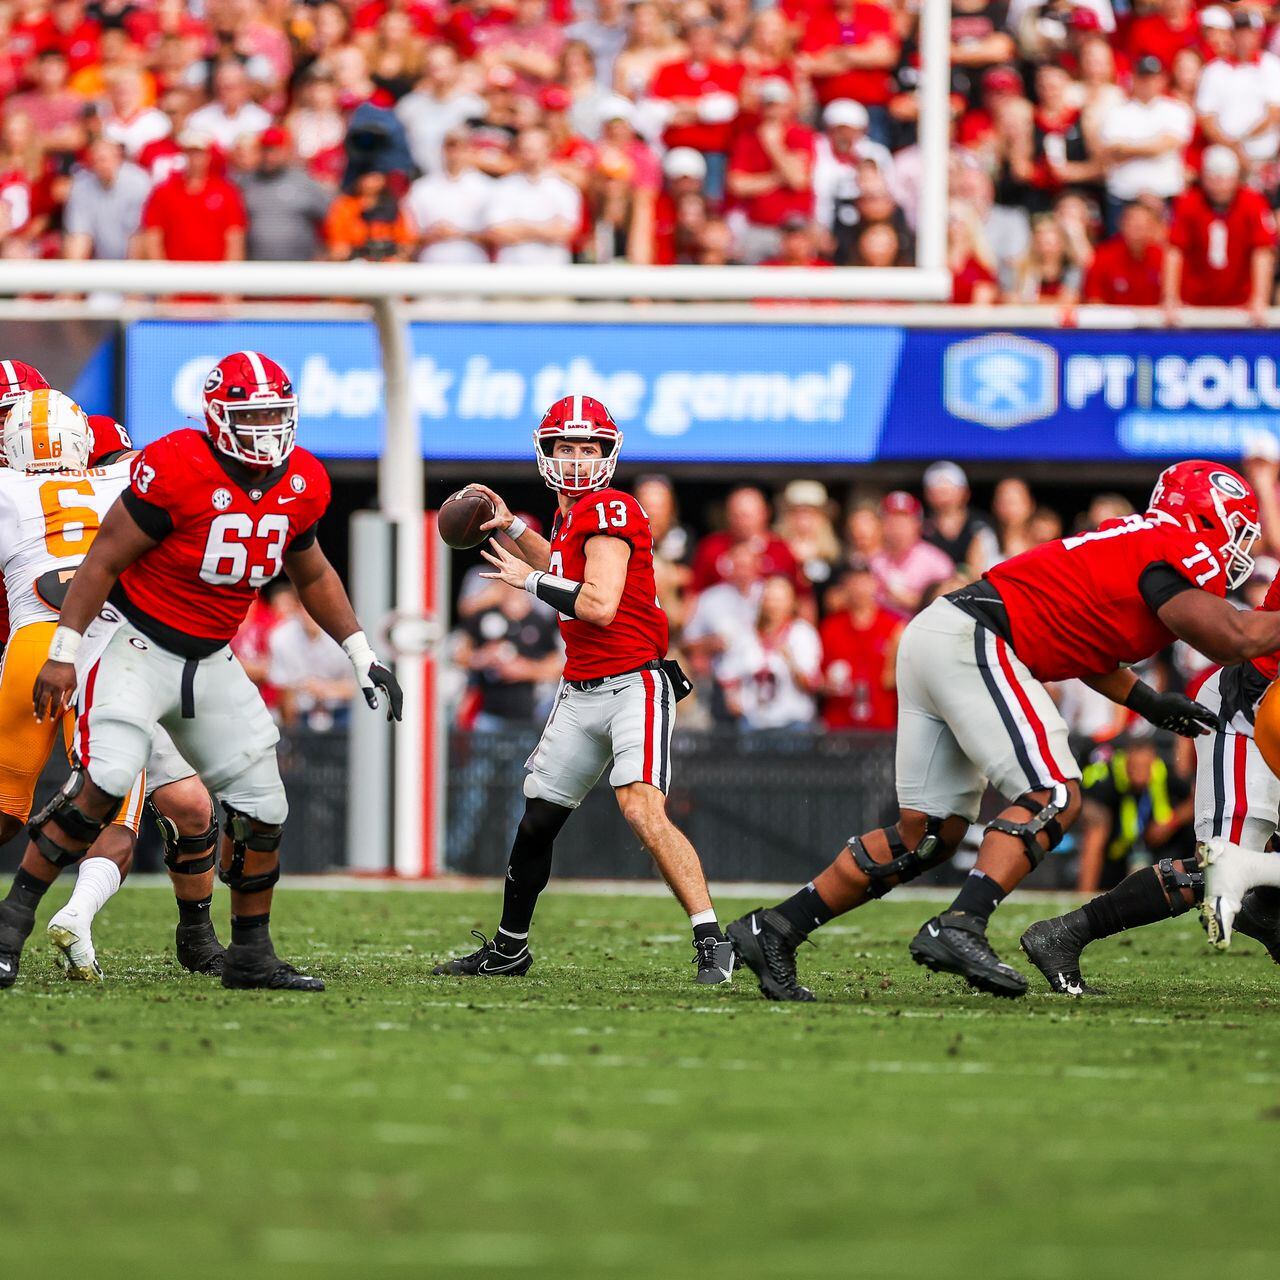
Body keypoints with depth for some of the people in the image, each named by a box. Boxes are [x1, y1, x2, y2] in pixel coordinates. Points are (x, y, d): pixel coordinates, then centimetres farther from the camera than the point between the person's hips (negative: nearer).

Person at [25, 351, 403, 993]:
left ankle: (251, 956, 18)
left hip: (210, 662, 7)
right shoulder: (176, 471, -21)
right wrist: (63, 655, -17)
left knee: (261, 807, 5)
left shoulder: (302, 486, 0)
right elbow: (102, 562, -15)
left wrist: (361, 655, 17)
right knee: (104, 782, -26)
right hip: (133, 645, -7)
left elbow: (312, 575, 19)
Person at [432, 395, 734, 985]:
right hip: (580, 693, 9)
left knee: (643, 810, -25)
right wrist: (513, 528, 30)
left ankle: (712, 942, -24)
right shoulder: (571, 514, 14)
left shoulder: (609, 511, -13)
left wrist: (528, 579, -11)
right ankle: (507, 950, 30)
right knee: (537, 821, 14)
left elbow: (599, 604, -24)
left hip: (632, 686, -9)